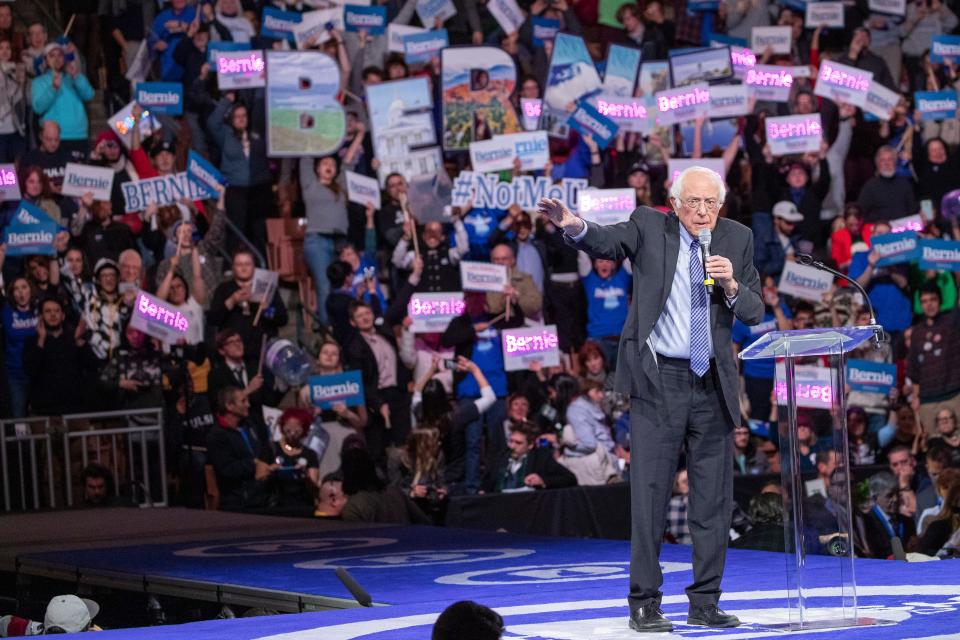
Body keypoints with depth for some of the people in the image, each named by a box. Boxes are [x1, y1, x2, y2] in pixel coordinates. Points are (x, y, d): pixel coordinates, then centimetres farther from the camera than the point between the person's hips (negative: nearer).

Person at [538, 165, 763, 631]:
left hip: (713, 383, 3)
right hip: (658, 381, -3)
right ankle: (644, 605, 1)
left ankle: (705, 602, 15)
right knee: (650, 495, -4)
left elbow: (754, 313, 5)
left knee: (715, 500, 6)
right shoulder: (649, 228, -2)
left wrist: (732, 286, -16)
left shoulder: (737, 239, 5)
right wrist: (574, 227, -42)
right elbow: (608, 242, -20)